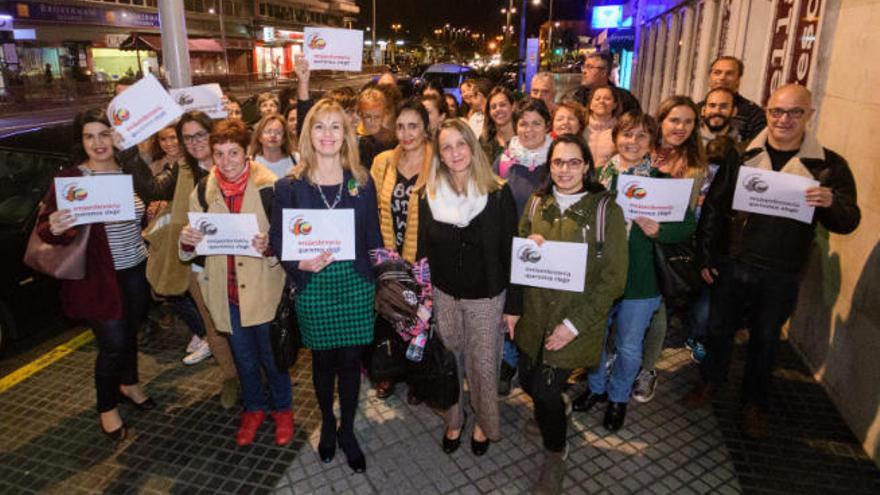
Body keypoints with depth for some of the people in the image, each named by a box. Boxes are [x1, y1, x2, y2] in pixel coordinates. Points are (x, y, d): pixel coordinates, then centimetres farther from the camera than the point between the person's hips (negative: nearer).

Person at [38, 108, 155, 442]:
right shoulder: (70, 178, -12)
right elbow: (43, 229, -13)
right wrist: (54, 228, -35)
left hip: (136, 271, 5)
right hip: (98, 277, -5)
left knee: (130, 332, 21)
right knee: (113, 344, 0)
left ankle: (129, 384, 47)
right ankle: (107, 408, 25)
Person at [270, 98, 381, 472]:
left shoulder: (362, 182, 1)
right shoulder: (290, 186, -4)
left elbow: (373, 237, 4)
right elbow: (277, 239, 0)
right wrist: (300, 264, -18)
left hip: (356, 286, 1)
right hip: (314, 289, -1)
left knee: (350, 360, 10)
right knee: (323, 361, 15)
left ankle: (347, 431, 32)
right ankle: (327, 424, 41)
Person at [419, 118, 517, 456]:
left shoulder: (498, 193, -11)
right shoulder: (429, 194, -2)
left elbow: (510, 250, -7)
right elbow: (423, 248, 3)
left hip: (486, 296, -2)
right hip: (443, 294, 3)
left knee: (483, 363, 10)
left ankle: (484, 423, 37)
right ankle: (453, 420, 40)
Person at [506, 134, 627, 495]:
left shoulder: (605, 208, -10)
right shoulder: (537, 202, 2)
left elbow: (613, 277, -11)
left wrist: (575, 323, -15)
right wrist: (513, 307, 5)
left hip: (575, 320, -4)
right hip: (534, 314, 4)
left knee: (546, 390, -3)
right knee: (529, 382, 12)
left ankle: (555, 454, 29)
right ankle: (550, 414, 49)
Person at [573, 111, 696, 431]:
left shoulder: (663, 180, -6)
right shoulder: (600, 174, 0)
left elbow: (688, 225, -8)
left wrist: (658, 230, -24)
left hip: (640, 278, -2)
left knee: (628, 347, 12)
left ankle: (618, 397, 39)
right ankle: (596, 387, 44)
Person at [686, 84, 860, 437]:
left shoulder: (828, 165, -3)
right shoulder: (742, 155, -3)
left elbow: (848, 222, -3)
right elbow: (714, 206, 0)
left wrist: (831, 203, -26)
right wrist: (706, 256, -1)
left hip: (781, 276, 0)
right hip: (731, 265, 1)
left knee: (765, 340, 15)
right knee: (719, 328, 15)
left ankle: (755, 403, 36)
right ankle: (710, 380, 41)